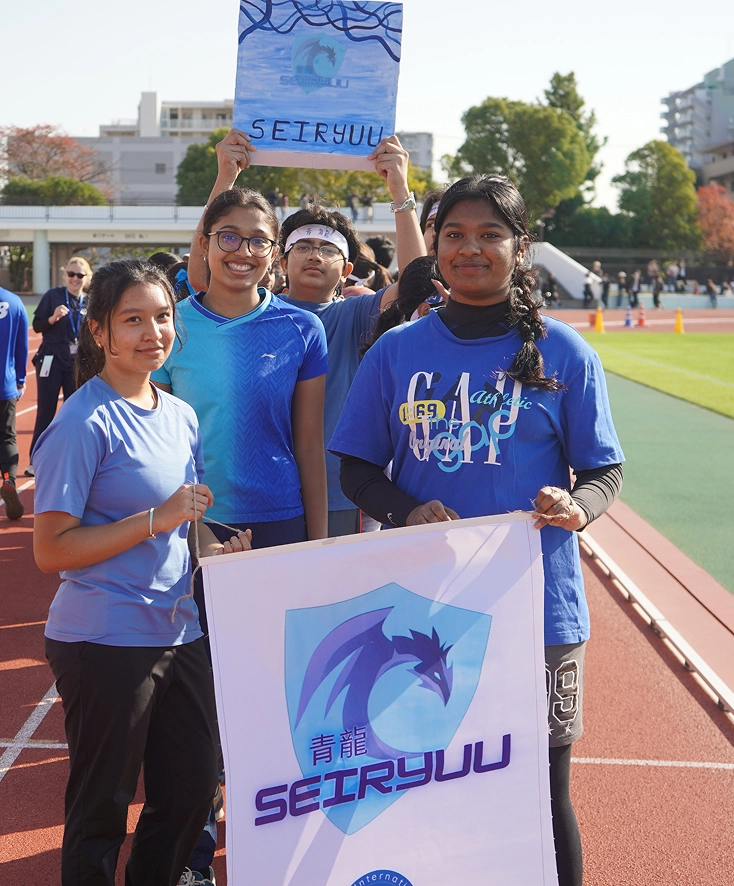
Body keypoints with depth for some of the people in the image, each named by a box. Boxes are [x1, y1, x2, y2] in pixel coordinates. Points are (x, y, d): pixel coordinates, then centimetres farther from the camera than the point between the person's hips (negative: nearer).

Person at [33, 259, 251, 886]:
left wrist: (213, 548, 0)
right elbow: (51, 550, -17)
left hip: (179, 633, 7)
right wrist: (156, 519, -21)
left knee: (193, 788, 17)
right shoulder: (85, 423, -14)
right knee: (102, 808, 7)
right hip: (105, 642, -7)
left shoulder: (180, 416, 9)